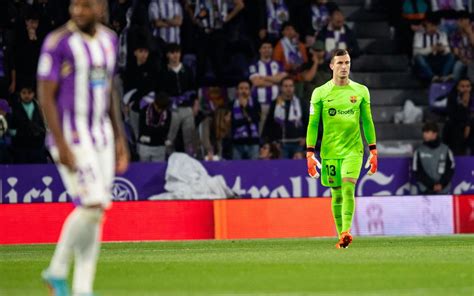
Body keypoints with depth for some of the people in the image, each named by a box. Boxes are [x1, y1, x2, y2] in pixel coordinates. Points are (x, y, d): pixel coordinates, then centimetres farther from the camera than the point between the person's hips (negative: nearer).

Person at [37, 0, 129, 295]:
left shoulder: (109, 39, 10)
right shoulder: (58, 42, -11)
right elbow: (46, 95, -12)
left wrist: (120, 138, 14)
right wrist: (61, 145, -19)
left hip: (102, 135, 6)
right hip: (71, 137, -6)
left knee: (93, 211, 5)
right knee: (92, 207, -14)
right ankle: (58, 270, 6)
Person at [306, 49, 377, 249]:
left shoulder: (361, 91, 5)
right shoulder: (320, 93, 2)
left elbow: (367, 122, 11)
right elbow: (313, 124, 3)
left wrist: (373, 151, 7)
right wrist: (310, 153, -3)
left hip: (353, 149, -1)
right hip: (330, 151, 1)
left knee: (348, 188, -19)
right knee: (336, 194, 5)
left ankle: (346, 231, -25)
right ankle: (341, 236, 16)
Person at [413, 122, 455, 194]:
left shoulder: (445, 150, 1)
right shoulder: (419, 151, 0)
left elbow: (450, 170, 2)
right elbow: (417, 172, -2)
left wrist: (441, 184, -11)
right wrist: (432, 185, -11)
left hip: (443, 190, 0)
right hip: (425, 191, 0)